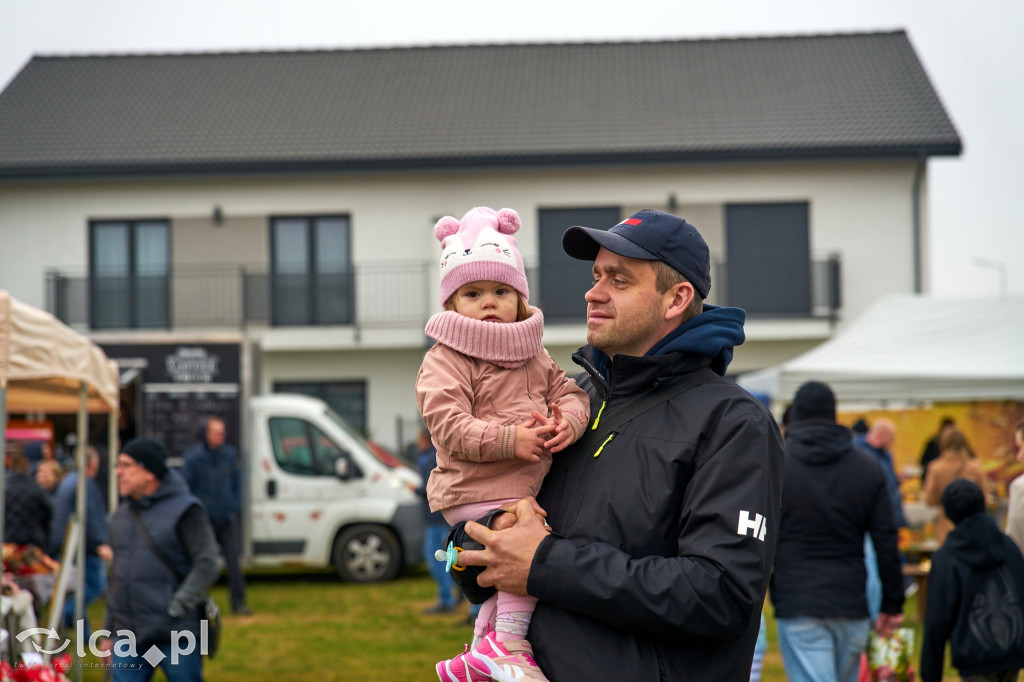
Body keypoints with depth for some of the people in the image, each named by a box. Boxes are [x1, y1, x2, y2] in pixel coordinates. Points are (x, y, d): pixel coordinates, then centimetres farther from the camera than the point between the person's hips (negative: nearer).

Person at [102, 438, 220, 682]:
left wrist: (177, 607, -18)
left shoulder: (184, 509, -6)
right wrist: (109, 631, 19)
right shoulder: (122, 514, 15)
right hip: (128, 636, 6)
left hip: (175, 636, -6)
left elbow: (207, 564, -12)